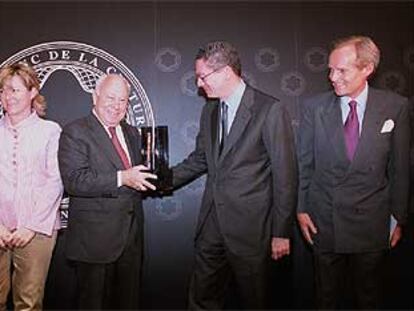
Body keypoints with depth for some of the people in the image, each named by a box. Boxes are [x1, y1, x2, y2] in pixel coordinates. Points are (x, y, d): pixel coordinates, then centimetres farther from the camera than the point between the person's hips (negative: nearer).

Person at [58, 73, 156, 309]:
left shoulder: (132, 133, 14)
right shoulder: (74, 132, -8)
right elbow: (74, 181, -20)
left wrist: (149, 178, -3)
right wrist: (121, 178, -27)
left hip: (131, 236, 6)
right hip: (95, 238, -6)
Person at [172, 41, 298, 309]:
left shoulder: (270, 110, -12)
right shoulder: (209, 110, 11)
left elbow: (286, 175, -12)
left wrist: (281, 232, -11)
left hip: (250, 227, -6)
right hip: (212, 224, 6)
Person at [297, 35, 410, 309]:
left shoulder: (395, 107, -6)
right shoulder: (314, 107, -5)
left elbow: (400, 168, -2)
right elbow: (304, 164, 1)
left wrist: (398, 218, 1)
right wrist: (301, 209, 1)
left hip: (372, 224, 0)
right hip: (324, 222, 1)